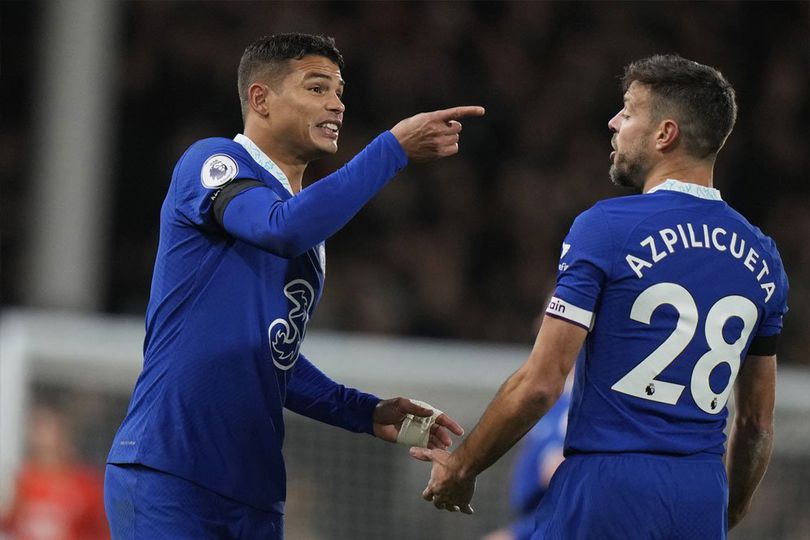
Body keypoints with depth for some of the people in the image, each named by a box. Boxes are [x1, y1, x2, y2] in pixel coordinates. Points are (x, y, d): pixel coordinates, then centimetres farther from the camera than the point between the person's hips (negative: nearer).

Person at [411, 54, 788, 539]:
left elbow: (541, 384, -11)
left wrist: (462, 467, 1)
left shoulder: (606, 227, -8)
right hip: (702, 499, 6)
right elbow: (758, 422, 15)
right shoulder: (762, 257, 10)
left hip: (610, 485, -6)